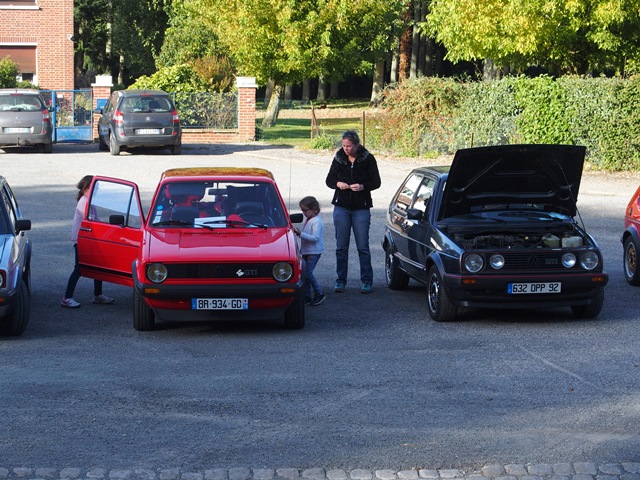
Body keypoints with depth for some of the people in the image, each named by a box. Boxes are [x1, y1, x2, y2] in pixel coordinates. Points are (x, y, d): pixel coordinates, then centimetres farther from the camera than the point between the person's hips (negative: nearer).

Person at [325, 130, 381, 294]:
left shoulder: (368, 159, -3)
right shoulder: (339, 158, 5)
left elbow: (376, 182, -2)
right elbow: (329, 180, 11)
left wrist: (362, 186, -20)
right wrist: (338, 184, -11)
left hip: (361, 208, -2)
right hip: (341, 207, 2)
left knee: (363, 247, -2)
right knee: (341, 246, 4)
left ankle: (367, 281, 5)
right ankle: (340, 281, 12)